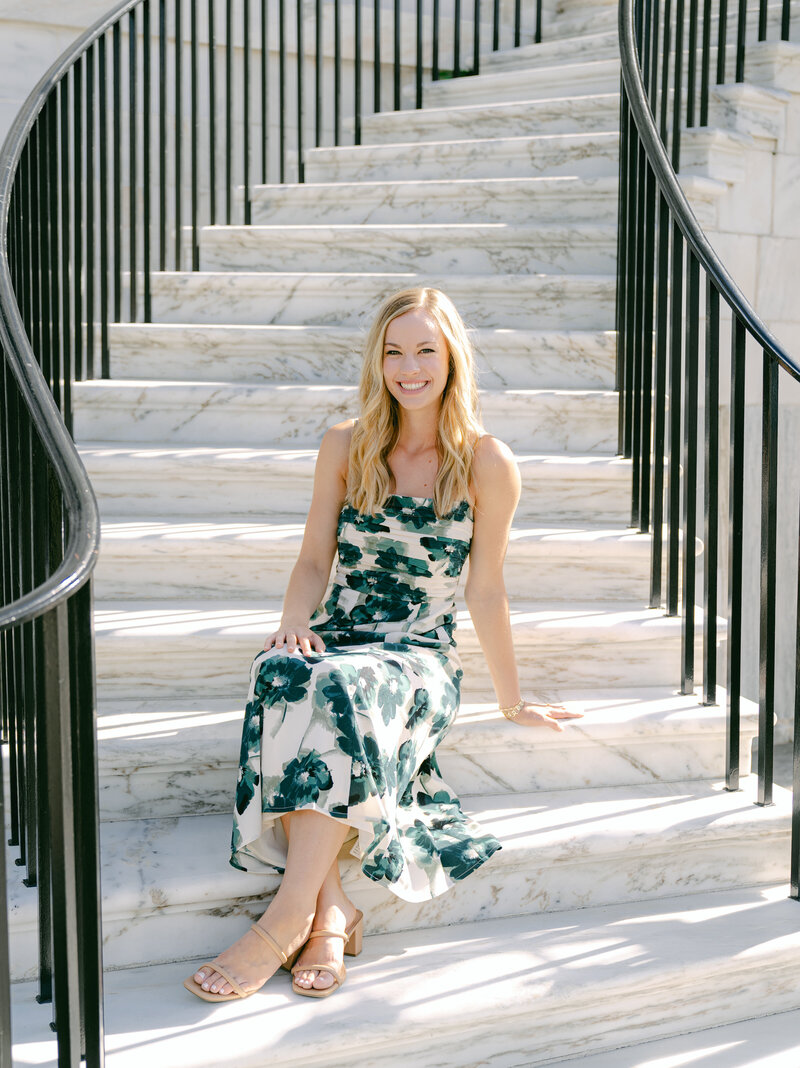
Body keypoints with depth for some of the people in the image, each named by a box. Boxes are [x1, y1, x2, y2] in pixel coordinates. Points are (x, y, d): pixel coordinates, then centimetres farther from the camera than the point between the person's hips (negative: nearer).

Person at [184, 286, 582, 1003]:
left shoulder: (488, 465, 2)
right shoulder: (347, 447, 10)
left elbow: (485, 590, 8)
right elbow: (316, 560, 12)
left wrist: (513, 702, 12)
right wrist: (296, 621, -9)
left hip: (421, 657, -2)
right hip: (337, 639, 3)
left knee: (346, 688, -38)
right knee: (280, 675, -34)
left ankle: (288, 917, -38)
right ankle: (330, 910, -35)